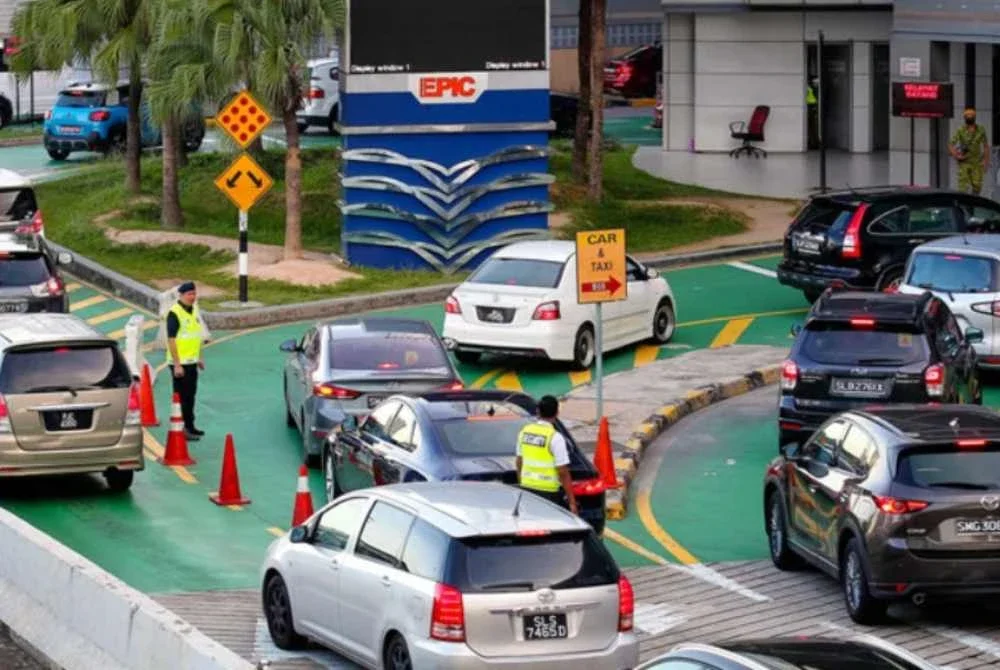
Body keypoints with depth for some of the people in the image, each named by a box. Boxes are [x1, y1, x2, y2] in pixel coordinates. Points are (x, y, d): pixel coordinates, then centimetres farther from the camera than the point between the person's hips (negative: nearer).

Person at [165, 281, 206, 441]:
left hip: (192, 361, 9)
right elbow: (171, 339, -19)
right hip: (180, 363, -9)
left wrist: (199, 357, 21)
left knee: (190, 395, 16)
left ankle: (190, 427, 26)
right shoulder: (174, 313, -16)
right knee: (182, 397, -4)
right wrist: (177, 364, -22)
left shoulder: (194, 311, 11)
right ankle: (182, 429, -1)